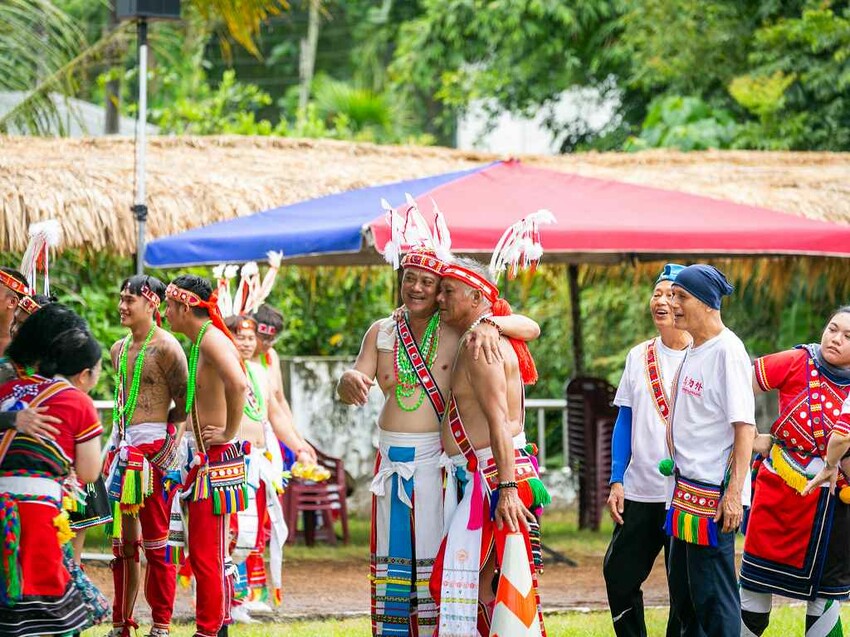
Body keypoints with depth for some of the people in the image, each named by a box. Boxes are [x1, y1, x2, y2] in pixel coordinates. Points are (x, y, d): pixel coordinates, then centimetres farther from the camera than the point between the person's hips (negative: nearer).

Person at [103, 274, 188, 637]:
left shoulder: (165, 347, -8)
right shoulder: (118, 349, 14)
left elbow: (186, 403, -8)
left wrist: (157, 426, -7)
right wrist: (119, 439, 15)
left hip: (155, 448, -7)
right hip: (123, 445, 7)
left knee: (155, 541, -3)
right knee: (124, 539, 10)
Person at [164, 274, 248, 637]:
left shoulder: (212, 338, -15)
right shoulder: (200, 341, 15)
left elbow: (238, 384, -32)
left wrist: (229, 433, -23)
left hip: (216, 458, -10)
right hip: (205, 458, 10)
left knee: (204, 554, -7)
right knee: (208, 552, 15)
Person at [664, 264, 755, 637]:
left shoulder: (727, 351, -15)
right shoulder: (693, 351, 12)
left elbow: (745, 425, -19)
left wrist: (734, 493, -24)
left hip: (714, 493, -10)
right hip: (686, 488, 10)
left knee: (712, 592, -7)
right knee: (682, 587, 16)